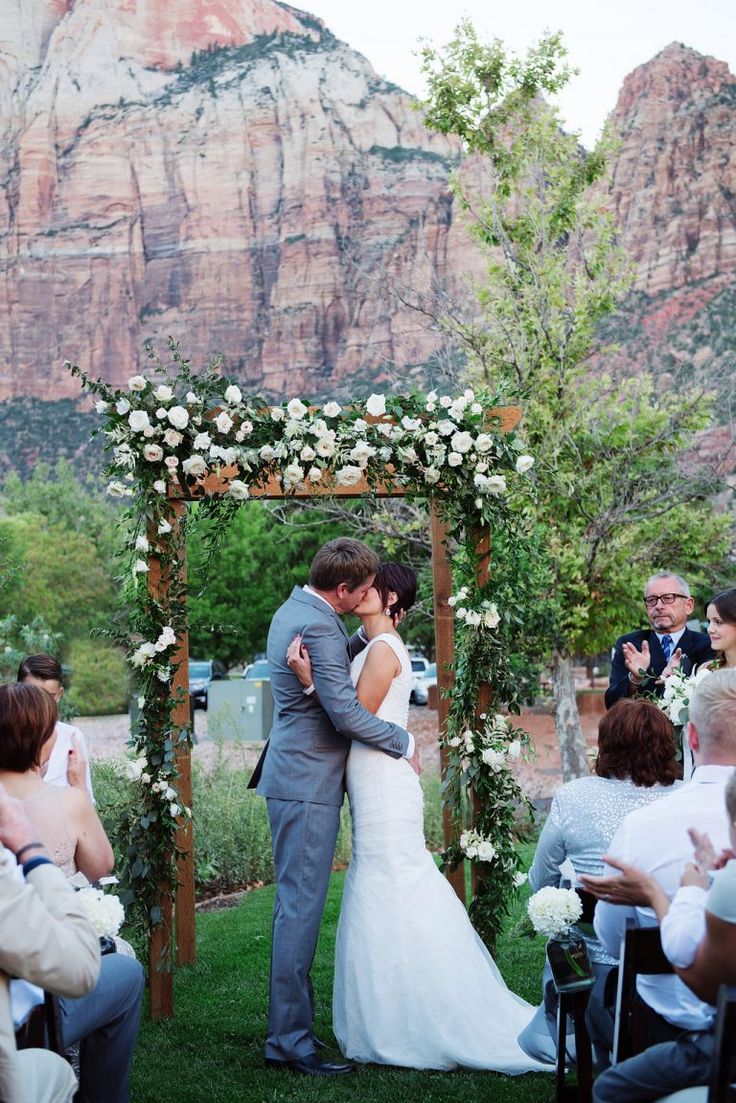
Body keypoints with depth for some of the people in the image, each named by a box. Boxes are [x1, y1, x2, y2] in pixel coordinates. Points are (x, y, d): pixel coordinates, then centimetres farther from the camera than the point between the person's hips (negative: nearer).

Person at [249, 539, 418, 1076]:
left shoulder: (293, 611, 12)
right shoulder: (317, 626, -20)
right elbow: (346, 713, -22)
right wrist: (404, 741, -10)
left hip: (291, 775, 11)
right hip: (309, 782, -11)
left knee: (295, 902, 16)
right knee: (302, 905, -6)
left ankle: (291, 1017, 25)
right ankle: (290, 1038, -1)